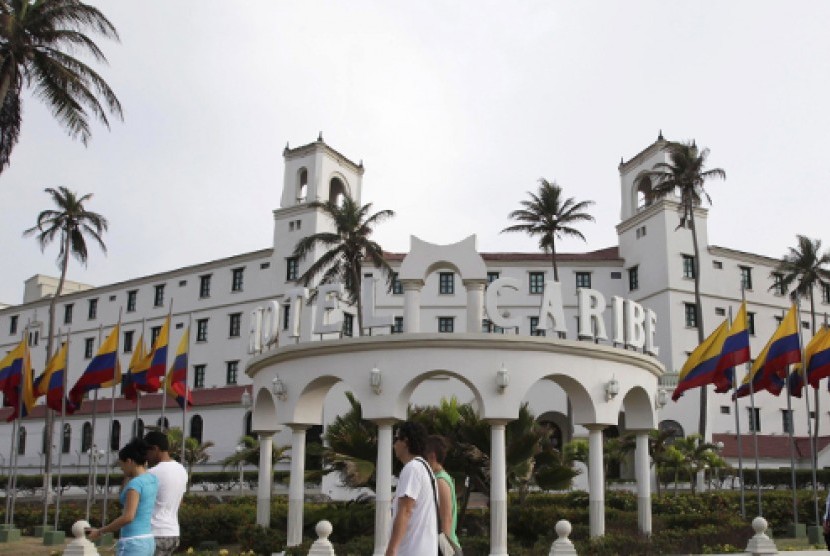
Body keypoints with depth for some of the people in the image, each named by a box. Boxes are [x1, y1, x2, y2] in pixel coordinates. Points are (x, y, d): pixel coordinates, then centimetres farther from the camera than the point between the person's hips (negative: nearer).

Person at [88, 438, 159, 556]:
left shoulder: (135, 483, -16)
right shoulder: (153, 479, 11)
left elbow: (128, 517, -24)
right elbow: (123, 494, 28)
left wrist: (100, 531, -13)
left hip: (133, 543, -9)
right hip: (147, 542, 9)